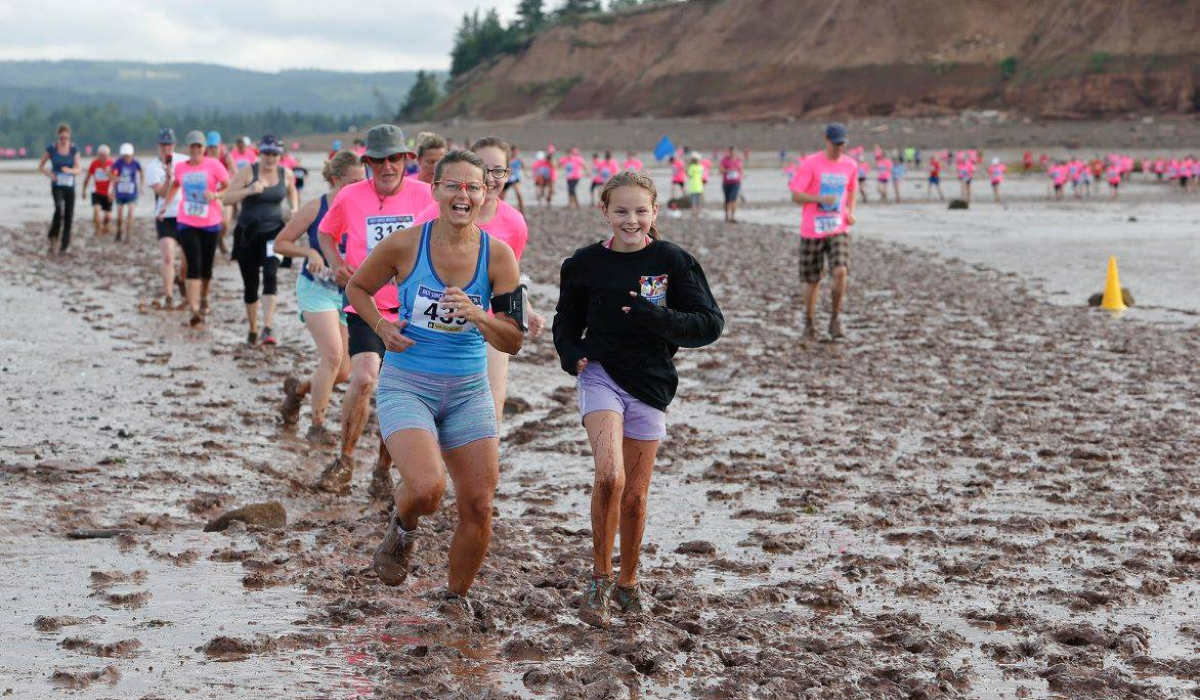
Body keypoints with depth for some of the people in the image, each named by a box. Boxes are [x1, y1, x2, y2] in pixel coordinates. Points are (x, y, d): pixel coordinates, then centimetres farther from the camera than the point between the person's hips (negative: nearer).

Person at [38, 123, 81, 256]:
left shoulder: (74, 149, -3)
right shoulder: (51, 148, -5)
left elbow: (78, 170, -5)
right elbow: (41, 166, 6)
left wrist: (70, 170, -27)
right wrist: (49, 175, -14)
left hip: (70, 186, 2)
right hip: (56, 186, -2)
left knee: (69, 215, 3)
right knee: (59, 209, -27)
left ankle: (64, 245, 21)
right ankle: (53, 240, -17)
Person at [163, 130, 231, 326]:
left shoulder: (213, 165, -6)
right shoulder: (180, 167, 5)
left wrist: (215, 195, -23)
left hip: (210, 223, 0)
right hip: (186, 223, 1)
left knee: (206, 266, 12)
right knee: (194, 265, -13)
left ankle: (204, 298, 40)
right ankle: (194, 310, -18)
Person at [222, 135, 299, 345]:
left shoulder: (286, 174, 3)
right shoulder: (248, 172, -5)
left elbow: (292, 191, 27)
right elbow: (226, 198, -8)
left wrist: (295, 209, 9)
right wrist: (248, 191, -22)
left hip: (273, 231, 0)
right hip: (247, 232, 0)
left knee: (270, 274, -23)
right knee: (250, 284, 7)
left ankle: (268, 328, -28)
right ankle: (252, 330, 26)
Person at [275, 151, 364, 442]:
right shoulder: (315, 209, -7)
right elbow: (280, 244, 0)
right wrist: (309, 252, -15)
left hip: (349, 292, 4)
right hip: (317, 289, -4)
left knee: (343, 372, 3)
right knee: (333, 357, -19)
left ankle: (298, 388, 34)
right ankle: (316, 426, -6)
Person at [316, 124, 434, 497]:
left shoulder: (424, 195, -3)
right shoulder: (350, 197, -4)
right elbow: (326, 231, 15)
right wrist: (336, 263, -2)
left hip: (411, 308, 1)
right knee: (364, 377, -22)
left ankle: (383, 467, 26)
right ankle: (344, 460, -3)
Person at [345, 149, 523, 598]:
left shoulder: (498, 256, -5)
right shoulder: (404, 245, -9)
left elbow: (513, 342, -6)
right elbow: (357, 287, 10)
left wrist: (476, 316, -24)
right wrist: (381, 326, -8)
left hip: (469, 392, 3)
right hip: (406, 387, -3)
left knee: (478, 507, 1)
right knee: (426, 488, -26)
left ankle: (456, 598, 27)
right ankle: (403, 529, 12)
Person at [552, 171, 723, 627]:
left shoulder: (672, 261, -6)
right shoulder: (585, 264, -1)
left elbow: (710, 324, -10)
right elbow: (567, 322, 12)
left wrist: (655, 318, -24)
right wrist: (571, 354, -9)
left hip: (650, 383, 1)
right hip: (601, 374, -1)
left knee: (635, 495, 9)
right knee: (609, 475, -23)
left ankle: (628, 584, 31)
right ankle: (600, 579, -6)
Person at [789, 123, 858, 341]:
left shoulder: (850, 165, 4)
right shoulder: (810, 164, -8)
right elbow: (796, 196, -10)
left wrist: (850, 212, 4)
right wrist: (821, 199, -24)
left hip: (839, 229, 2)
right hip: (812, 231, -2)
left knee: (840, 271, -19)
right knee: (812, 280, 7)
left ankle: (835, 320, -3)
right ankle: (809, 324, 26)